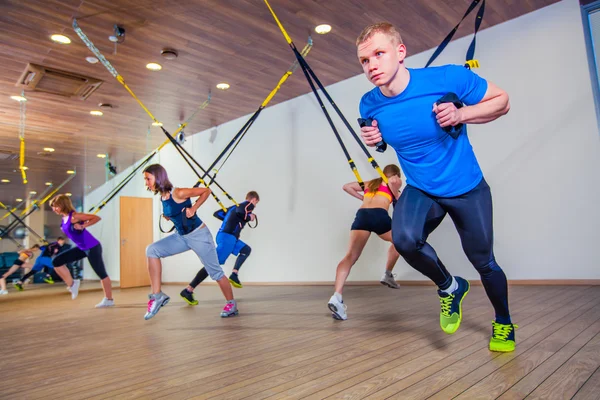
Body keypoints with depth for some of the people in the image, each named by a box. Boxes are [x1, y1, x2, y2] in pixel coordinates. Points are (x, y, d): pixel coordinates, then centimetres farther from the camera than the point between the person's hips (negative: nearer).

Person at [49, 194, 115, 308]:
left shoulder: (74, 216, -18)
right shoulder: (64, 219, 6)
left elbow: (97, 218, -19)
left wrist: (83, 226, -26)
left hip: (92, 248, -9)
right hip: (81, 248, 9)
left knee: (101, 273, 1)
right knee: (56, 261, 2)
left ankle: (109, 300, 12)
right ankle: (72, 284, 10)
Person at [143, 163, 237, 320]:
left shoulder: (178, 193, -22)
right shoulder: (162, 197, 1)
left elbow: (206, 190, -13)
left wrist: (193, 209, -19)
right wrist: (167, 216, 0)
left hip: (199, 235, -7)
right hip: (181, 236, 7)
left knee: (215, 272, 2)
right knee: (152, 250, -11)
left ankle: (231, 304, 20)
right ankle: (157, 295, -7)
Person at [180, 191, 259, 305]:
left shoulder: (235, 206, 25)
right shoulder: (249, 205, 1)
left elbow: (216, 213, 22)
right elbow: (239, 212, -23)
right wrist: (249, 217, -4)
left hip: (224, 235, 9)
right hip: (227, 237, -9)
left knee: (246, 250, 22)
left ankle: (234, 275, 12)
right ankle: (187, 291, -14)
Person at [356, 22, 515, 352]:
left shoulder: (449, 78, -22)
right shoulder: (370, 105, -12)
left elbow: (501, 101, -8)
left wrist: (461, 114, -27)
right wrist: (373, 139, -14)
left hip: (468, 189, -1)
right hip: (421, 191, 2)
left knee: (484, 263, 10)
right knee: (404, 239, -29)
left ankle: (503, 324, 43)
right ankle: (449, 287, 4)